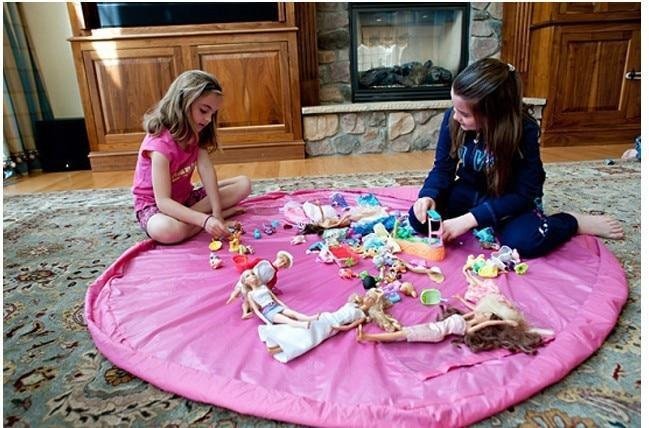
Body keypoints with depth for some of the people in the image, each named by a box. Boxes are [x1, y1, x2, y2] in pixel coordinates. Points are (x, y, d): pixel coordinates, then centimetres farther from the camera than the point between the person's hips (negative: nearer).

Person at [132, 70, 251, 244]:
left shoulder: (196, 134, -3)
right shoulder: (160, 143, -28)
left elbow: (207, 170, -17)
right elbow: (163, 201, -33)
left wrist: (217, 211, -28)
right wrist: (205, 220, -44)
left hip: (185, 198, 7)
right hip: (154, 205, -7)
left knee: (243, 184, -7)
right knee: (165, 230, -43)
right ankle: (214, 214, -20)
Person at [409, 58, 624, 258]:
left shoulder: (524, 130, -28)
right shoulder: (453, 119, -19)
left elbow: (522, 194, -25)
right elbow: (443, 169, -8)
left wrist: (469, 220, -35)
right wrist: (429, 196, -31)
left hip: (511, 199, -4)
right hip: (470, 192, 4)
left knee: (522, 241, -34)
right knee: (419, 218, -19)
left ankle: (576, 222, -2)